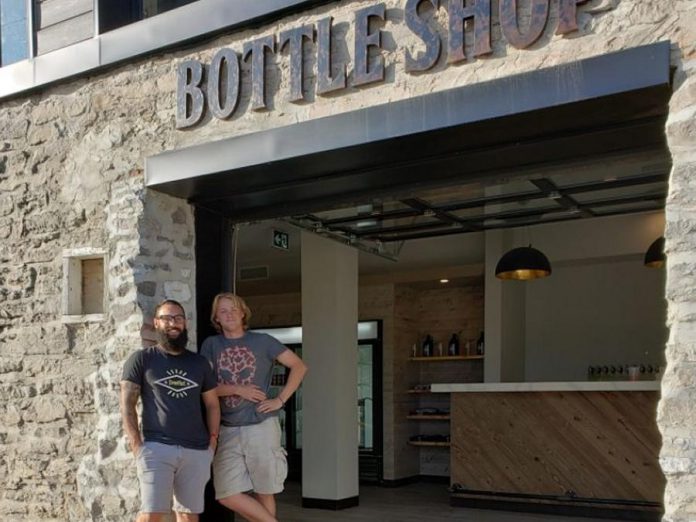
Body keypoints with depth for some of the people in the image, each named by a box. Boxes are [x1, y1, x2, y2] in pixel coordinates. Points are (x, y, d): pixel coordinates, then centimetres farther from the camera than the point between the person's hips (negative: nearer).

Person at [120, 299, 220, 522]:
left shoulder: (199, 363, 15)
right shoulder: (142, 359, 5)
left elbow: (212, 404, 18)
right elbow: (127, 404, 0)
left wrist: (213, 441, 6)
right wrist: (136, 445, -9)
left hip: (197, 451, 4)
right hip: (157, 447, -3)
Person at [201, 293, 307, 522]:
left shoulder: (262, 341, 1)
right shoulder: (211, 345, 4)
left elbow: (299, 366, 3)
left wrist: (280, 400, -4)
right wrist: (238, 389, -12)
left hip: (261, 427, -2)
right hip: (228, 430, 2)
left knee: (263, 492, 5)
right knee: (227, 494, -4)